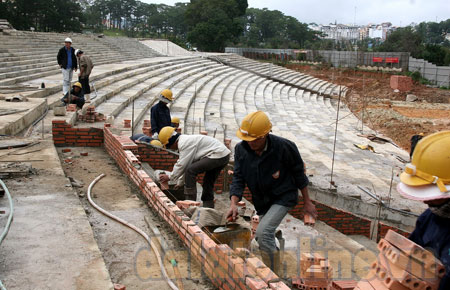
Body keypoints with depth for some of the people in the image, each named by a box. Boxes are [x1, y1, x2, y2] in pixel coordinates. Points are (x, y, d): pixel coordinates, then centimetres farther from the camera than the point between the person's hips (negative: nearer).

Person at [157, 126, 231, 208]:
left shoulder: (184, 143, -15)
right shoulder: (186, 140, 18)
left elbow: (182, 165, -14)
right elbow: (185, 164, 25)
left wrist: (169, 178, 0)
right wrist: (180, 182, 29)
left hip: (218, 155, -11)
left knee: (190, 171, -14)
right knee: (208, 183, 19)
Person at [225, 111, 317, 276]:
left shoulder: (284, 147, -23)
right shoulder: (241, 149, -13)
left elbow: (299, 174, -10)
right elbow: (238, 178, -11)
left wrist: (307, 202, -3)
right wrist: (234, 203, -26)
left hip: (283, 197, -6)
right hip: (261, 200, 6)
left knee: (264, 233, -22)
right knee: (262, 237, 17)